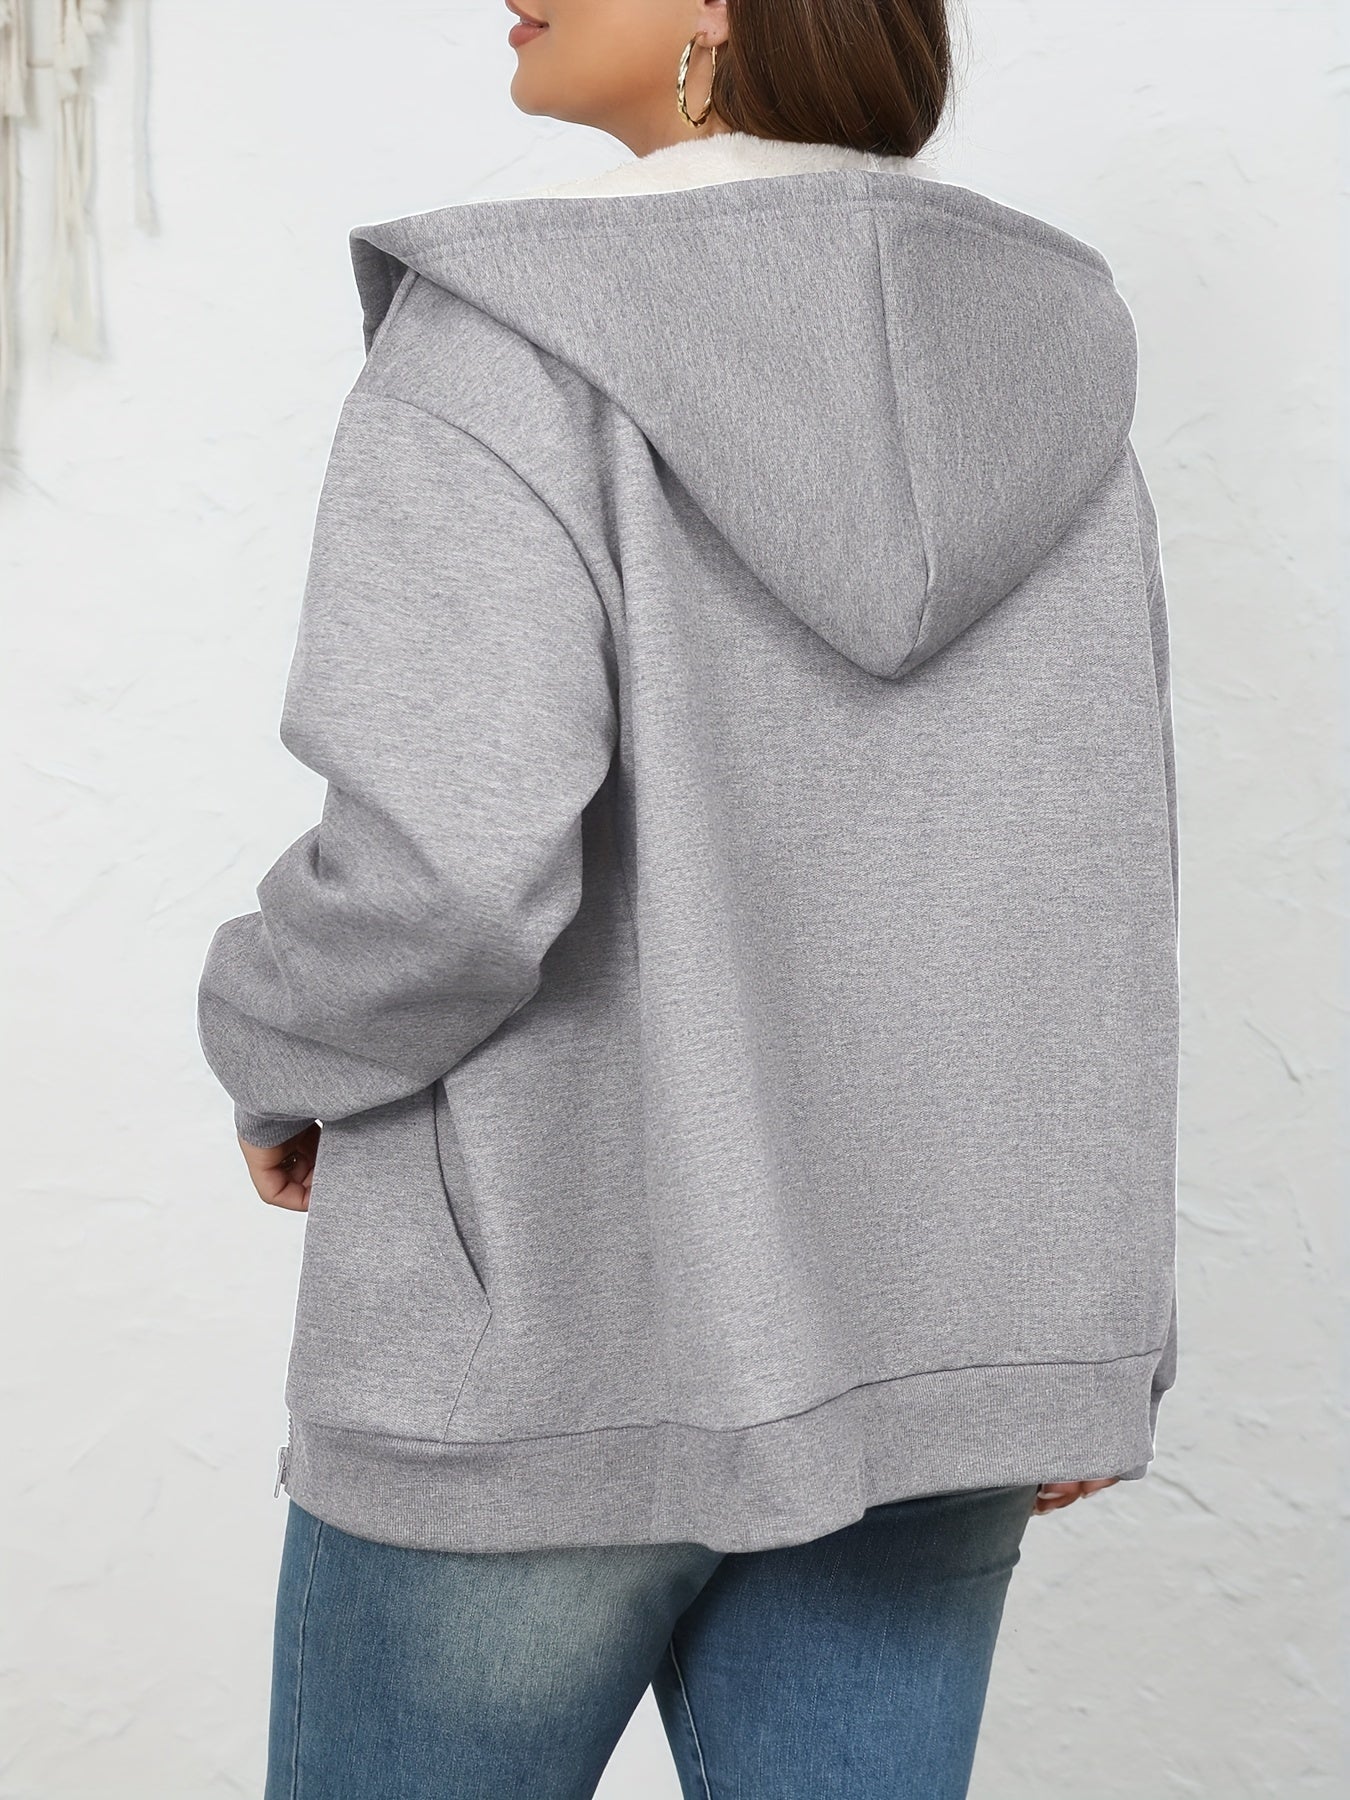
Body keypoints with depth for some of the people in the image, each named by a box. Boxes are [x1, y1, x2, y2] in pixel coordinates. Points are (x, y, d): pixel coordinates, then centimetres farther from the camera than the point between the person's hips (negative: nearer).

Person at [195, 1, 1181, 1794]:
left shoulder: (512, 345, -16)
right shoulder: (1032, 352, 3)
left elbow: (442, 873, -26)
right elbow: (1082, 878, 5)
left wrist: (285, 1055, -4)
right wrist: (1074, 1326, 12)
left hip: (555, 1335, -5)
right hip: (902, 1328, 5)